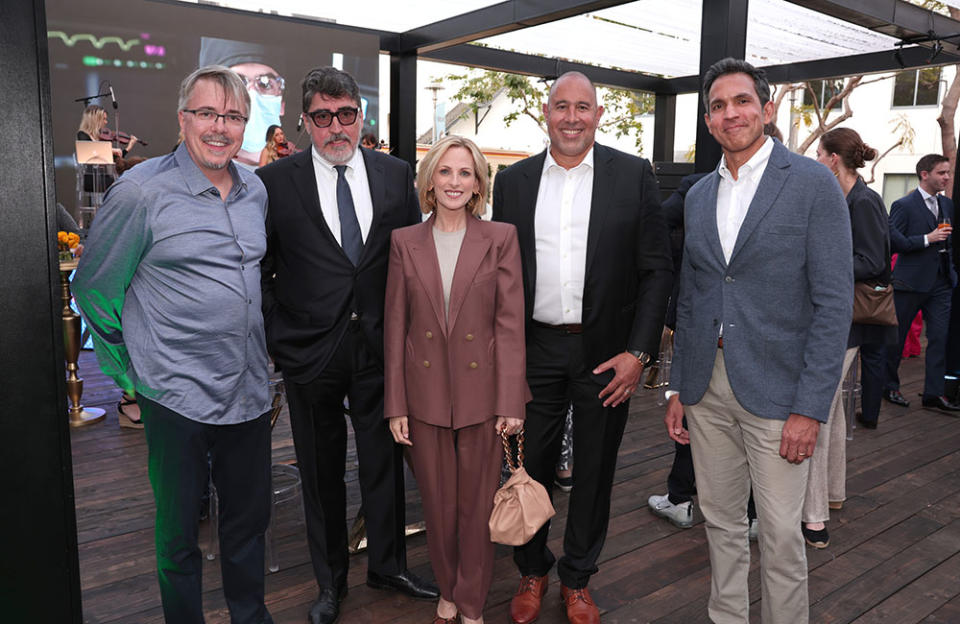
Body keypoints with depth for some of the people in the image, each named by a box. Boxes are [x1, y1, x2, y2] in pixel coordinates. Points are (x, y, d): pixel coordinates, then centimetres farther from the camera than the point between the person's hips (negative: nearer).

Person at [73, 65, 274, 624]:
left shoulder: (255, 191, 6)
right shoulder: (141, 191, -11)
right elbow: (94, 286, -3)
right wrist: (129, 367, -1)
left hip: (249, 389, 5)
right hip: (177, 393, -5)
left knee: (250, 519, 19)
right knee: (178, 530, 12)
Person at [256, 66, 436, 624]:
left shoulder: (396, 174, 3)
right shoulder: (275, 181, -4)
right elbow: (258, 270, 0)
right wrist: (277, 335, -7)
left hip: (380, 346, 2)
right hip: (310, 349, -1)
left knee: (385, 462, 15)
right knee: (321, 472, 13)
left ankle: (388, 564, 38)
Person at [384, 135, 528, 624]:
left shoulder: (501, 238, -2)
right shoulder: (405, 241, 3)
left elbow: (510, 323, -4)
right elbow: (395, 327, 3)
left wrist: (510, 401, -8)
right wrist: (395, 405, 1)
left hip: (482, 393, -1)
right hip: (425, 394, 2)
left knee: (477, 506, 11)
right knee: (437, 506, 14)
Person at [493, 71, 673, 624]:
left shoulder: (635, 175, -1)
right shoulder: (513, 181, 5)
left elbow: (658, 270, -3)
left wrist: (638, 352, -10)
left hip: (606, 351, -1)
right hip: (534, 350, 2)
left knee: (595, 471, 12)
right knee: (532, 466, 12)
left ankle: (578, 579, 34)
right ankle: (533, 572, 36)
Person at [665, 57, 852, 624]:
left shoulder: (814, 183, -6)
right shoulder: (698, 196, 11)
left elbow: (835, 303, -10)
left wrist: (810, 407, -15)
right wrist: (678, 387, 11)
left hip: (776, 387, -5)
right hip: (707, 384, 5)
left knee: (780, 533, 5)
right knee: (721, 520, 16)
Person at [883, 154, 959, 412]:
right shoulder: (904, 205, -8)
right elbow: (892, 242, -16)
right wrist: (927, 239, -19)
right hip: (911, 282, -6)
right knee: (897, 337, 5)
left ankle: (933, 392, 9)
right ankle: (889, 387, 20)